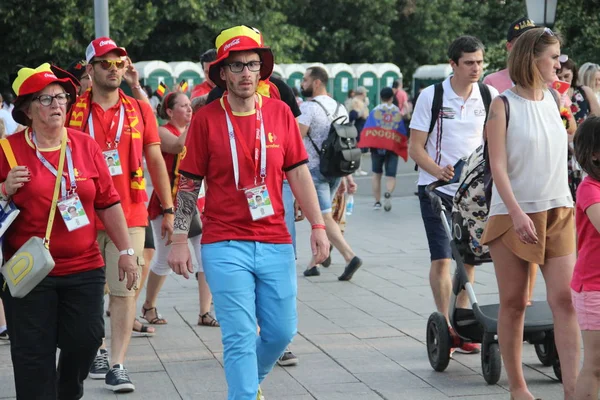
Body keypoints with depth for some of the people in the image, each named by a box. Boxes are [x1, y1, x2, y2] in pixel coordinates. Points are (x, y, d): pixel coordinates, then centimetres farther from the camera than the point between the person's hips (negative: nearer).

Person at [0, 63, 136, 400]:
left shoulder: (86, 146, 5)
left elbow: (108, 202, 8)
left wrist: (126, 251, 7)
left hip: (84, 268, 2)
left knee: (86, 340, 4)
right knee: (34, 353, 0)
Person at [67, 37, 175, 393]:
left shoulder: (140, 110, 7)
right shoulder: (74, 111, 3)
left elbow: (155, 160, 11)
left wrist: (168, 209, 9)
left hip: (130, 216, 0)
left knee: (125, 290, -4)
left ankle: (118, 365, -2)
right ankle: (96, 350, 28)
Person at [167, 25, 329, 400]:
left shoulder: (280, 112, 5)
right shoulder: (206, 119, -2)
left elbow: (298, 173, 8)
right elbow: (189, 184, 2)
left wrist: (318, 226, 2)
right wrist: (180, 240, -2)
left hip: (276, 243, 3)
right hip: (225, 246, -3)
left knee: (282, 331, 9)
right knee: (240, 338, -5)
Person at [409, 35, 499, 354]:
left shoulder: (489, 96, 0)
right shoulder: (431, 96, -8)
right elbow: (415, 148, -8)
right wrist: (438, 171, -25)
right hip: (436, 188, -3)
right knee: (442, 259, -9)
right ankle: (445, 325, 0)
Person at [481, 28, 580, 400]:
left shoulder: (553, 99, 9)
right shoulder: (503, 105, -7)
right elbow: (498, 166, -11)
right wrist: (516, 213, -20)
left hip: (558, 213, 4)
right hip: (513, 215, -4)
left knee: (565, 299, -6)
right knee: (514, 303, 5)